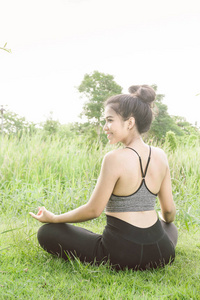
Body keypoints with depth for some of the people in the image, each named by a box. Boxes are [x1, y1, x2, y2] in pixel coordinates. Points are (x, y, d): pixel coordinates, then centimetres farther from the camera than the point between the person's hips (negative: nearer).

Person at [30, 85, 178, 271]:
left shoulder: (115, 158, -19)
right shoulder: (160, 156, -1)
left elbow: (93, 210, -12)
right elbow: (169, 209, 7)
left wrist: (53, 218, 4)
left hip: (122, 255, -6)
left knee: (47, 232, 8)